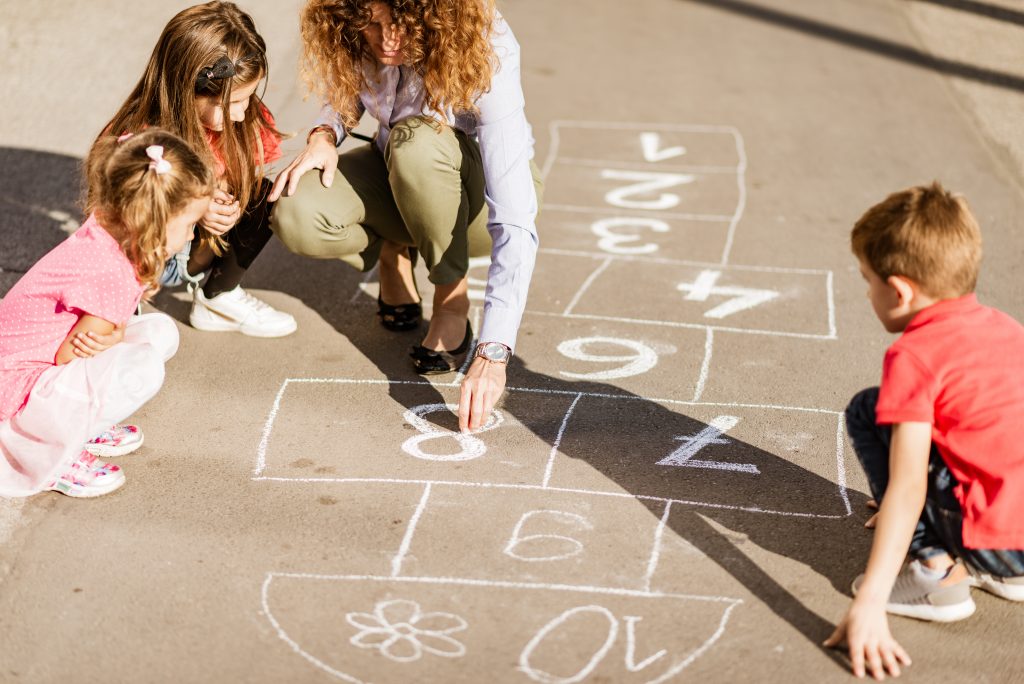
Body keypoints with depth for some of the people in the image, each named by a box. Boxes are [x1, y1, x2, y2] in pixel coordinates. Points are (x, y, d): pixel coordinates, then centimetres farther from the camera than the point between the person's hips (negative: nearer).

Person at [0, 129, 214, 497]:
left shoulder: (106, 234, -2)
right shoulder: (112, 276, -30)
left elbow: (114, 324, 4)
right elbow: (67, 356, -23)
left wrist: (112, 336, -17)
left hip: (53, 366, 10)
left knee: (161, 331, 8)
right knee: (143, 367, -30)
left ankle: (79, 418, 11)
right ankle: (51, 454, -13)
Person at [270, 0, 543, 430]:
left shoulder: (485, 56, -34)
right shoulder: (358, 39, -20)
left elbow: (515, 224, -39)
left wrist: (492, 354, -47)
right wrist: (325, 134, -19)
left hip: (480, 192, -3)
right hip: (398, 178, 4)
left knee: (416, 139, -38)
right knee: (296, 216, -28)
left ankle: (453, 303, -16)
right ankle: (394, 250, 5)